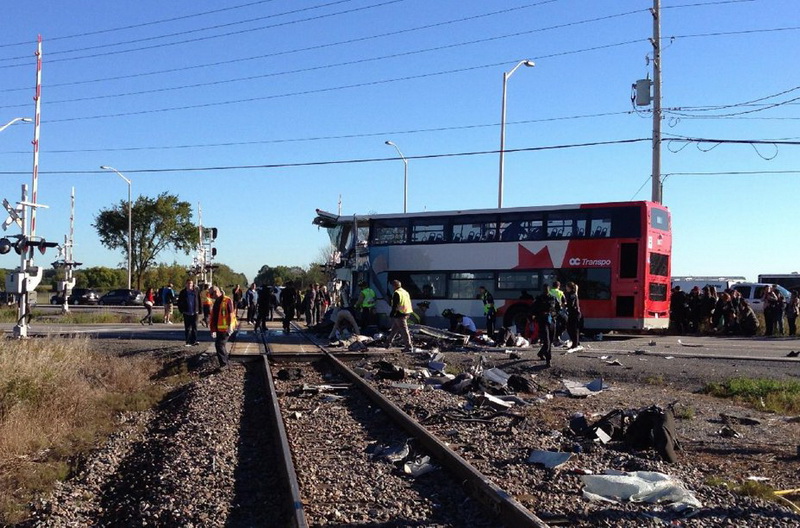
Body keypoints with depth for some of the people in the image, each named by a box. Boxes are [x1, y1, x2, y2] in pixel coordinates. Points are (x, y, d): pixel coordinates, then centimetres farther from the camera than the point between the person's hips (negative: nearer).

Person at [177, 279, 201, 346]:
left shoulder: (196, 291, 4)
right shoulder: (183, 292, 3)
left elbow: (199, 301, 9)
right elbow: (179, 302, 7)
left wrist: (200, 310, 3)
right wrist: (181, 310, -2)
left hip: (194, 312, 0)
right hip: (186, 313, 0)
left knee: (194, 327, 2)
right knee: (187, 328, 4)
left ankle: (194, 341, 6)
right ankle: (188, 342, 8)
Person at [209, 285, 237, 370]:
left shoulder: (227, 301, -12)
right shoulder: (216, 302, 16)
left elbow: (231, 314, -16)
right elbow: (213, 316, 21)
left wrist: (230, 326, -20)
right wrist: (213, 329, 22)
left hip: (225, 328, -9)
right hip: (218, 328, 9)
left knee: (219, 345, -12)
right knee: (221, 345, 14)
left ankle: (223, 364, -6)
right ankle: (225, 362, 25)